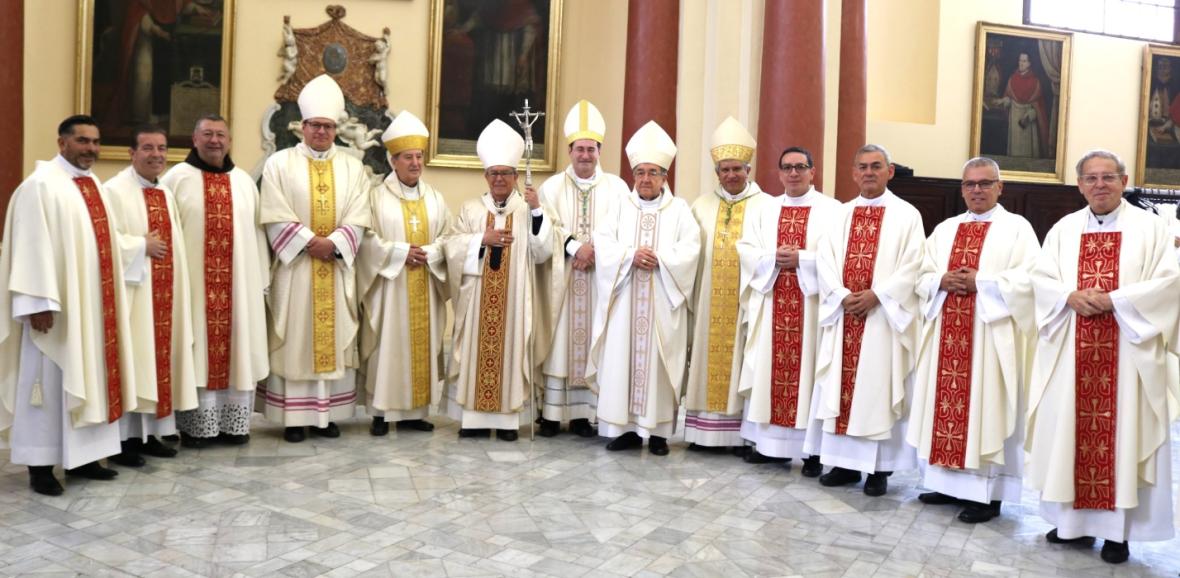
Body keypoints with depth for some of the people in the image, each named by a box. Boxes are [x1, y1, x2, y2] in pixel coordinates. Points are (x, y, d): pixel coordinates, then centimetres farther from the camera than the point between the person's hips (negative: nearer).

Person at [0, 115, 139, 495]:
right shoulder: (41, 185, -11)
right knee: (48, 380, 0)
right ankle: (40, 464, 9)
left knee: (88, 376, 12)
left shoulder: (93, 185, 14)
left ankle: (80, 456, 21)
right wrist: (39, 302, -23)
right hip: (57, 303, -8)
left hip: (93, 304, 8)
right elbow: (32, 247, -17)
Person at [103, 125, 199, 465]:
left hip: (163, 293, 8)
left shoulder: (166, 194, 16)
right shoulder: (114, 190, -9)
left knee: (158, 358, 10)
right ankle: (123, 437, 3)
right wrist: (141, 245, -16)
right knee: (130, 361, -5)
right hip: (131, 293, -7)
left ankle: (149, 432, 18)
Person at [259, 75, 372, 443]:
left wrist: (331, 243, -14)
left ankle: (327, 413, 13)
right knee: (295, 340, 0)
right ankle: (293, 416, 7)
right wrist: (310, 241, -16)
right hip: (295, 266, -2)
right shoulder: (280, 164, 2)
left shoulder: (352, 167, 9)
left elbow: (357, 219, 1)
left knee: (334, 339, 5)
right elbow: (276, 217, -6)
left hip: (338, 268, 2)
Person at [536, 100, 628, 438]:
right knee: (557, 341, 0)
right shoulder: (551, 187, 7)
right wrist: (575, 247, -17)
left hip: (601, 278, 0)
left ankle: (583, 413, 8)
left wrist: (595, 250, -16)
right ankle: (552, 413, 5)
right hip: (561, 278, 0)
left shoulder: (616, 188, 6)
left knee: (593, 342, 2)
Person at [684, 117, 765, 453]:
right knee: (708, 358, 5)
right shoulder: (702, 206, 10)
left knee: (741, 360, 1)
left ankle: (742, 431, 7)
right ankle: (704, 428, 12)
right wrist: (689, 292, -4)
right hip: (709, 300, 3)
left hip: (746, 298, -2)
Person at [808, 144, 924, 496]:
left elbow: (911, 266, -8)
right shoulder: (842, 214, 12)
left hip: (883, 316, -4)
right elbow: (826, 260, 4)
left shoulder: (907, 215, 1)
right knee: (842, 386, 5)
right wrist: (843, 296, -11)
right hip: (843, 314, 4)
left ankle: (879, 468, 7)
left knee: (878, 388, -1)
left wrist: (875, 295, -17)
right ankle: (845, 462, 14)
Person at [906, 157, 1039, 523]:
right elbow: (923, 277, 12)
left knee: (987, 408, -3)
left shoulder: (1017, 228, 1)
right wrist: (943, 281, -9)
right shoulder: (944, 229, 15)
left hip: (992, 338, -5)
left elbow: (1030, 279, -11)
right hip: (946, 334, 5)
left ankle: (988, 493, 5)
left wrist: (981, 283, -17)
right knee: (946, 404, 7)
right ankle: (949, 483, 17)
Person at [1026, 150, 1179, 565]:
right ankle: (1074, 519, 18)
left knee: (1123, 432, 0)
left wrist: (1114, 300, -17)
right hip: (1071, 352, 3)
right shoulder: (1064, 229, 10)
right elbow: (1041, 278, 5)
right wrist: (1072, 296, -14)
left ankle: (1118, 529, 9)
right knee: (1070, 429, 6)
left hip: (1127, 353, -3)